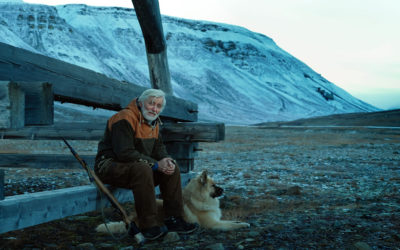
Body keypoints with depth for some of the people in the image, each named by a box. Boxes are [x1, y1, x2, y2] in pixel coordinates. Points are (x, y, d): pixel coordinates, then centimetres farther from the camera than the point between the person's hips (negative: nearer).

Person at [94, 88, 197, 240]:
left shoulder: (153, 121, 11)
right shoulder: (125, 119, -20)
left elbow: (158, 147, 13)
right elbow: (125, 153, -27)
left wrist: (166, 161, -12)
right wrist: (156, 165, -25)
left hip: (136, 166, 9)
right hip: (109, 166, -9)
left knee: (172, 169, -5)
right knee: (142, 170, -37)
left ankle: (174, 219, -1)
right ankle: (148, 226, -31)